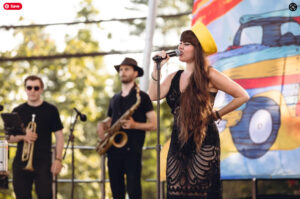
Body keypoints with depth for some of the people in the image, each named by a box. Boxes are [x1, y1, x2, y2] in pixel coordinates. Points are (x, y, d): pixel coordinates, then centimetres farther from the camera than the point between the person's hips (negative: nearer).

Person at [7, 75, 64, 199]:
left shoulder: (50, 110, 3)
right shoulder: (18, 111, 10)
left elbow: (59, 136, 3)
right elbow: (9, 138, 10)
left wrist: (58, 159, -6)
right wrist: (22, 136, -11)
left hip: (43, 162, -3)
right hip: (21, 162, 3)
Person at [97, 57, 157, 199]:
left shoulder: (142, 97, 2)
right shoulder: (115, 99, 20)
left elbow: (153, 125, -2)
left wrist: (135, 125, -18)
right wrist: (102, 124, 5)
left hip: (132, 150, -6)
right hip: (114, 149, 6)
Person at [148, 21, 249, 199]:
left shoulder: (209, 76, -5)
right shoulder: (174, 78, 12)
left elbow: (242, 96, -5)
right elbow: (153, 96, -2)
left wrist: (217, 114, -2)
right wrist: (157, 67, -3)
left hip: (204, 142, -6)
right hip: (178, 142, 6)